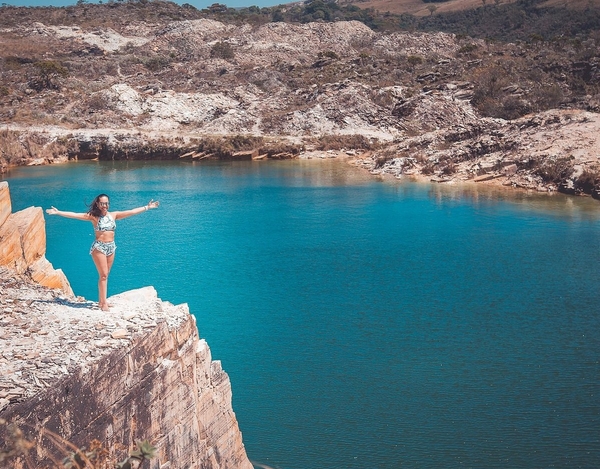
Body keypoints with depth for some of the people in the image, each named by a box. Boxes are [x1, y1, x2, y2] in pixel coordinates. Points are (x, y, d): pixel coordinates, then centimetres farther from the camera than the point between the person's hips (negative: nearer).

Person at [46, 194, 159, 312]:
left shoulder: (113, 215, 5)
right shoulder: (93, 216, -6)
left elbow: (132, 212, 7)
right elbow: (74, 215, -12)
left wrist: (147, 207, 7)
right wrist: (58, 212, -19)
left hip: (111, 247, 5)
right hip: (99, 247, -5)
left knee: (105, 275, 11)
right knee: (103, 275, -7)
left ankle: (101, 300, 20)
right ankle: (104, 303, -4)